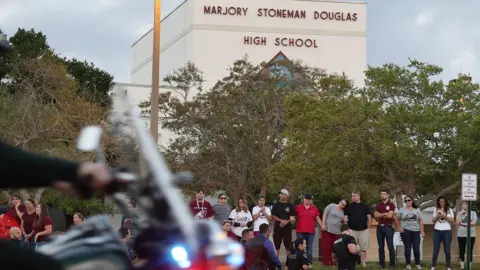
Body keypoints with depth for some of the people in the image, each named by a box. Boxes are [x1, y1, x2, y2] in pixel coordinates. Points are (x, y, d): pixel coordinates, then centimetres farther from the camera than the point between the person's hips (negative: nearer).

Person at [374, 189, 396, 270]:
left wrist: (380, 215, -3)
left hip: (388, 227, -5)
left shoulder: (391, 205, -2)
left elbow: (390, 215, -14)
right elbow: (376, 216, 0)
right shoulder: (378, 205, 12)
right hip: (380, 227, 5)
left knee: (390, 246, -5)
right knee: (381, 247, 5)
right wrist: (385, 214, -11)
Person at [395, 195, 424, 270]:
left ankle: (418, 264, 9)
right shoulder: (402, 210, 4)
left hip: (416, 231, 1)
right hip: (405, 231, -1)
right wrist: (399, 228, -2)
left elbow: (421, 220, 8)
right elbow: (397, 219, 10)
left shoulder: (417, 210, 8)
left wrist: (422, 231, 2)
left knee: (416, 248, -2)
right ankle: (408, 264, 10)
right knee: (407, 248, 2)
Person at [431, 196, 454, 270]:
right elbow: (433, 221, 8)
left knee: (447, 250, -2)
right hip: (437, 231, 1)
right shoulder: (436, 210, 8)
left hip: (447, 231, -1)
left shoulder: (449, 210, 4)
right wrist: (437, 216, -11)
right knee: (435, 250, 0)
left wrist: (444, 216, -15)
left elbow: (452, 220, -2)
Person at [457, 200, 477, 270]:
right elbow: (458, 223, -6)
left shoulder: (473, 213, 4)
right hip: (461, 235, 1)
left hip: (471, 235, -1)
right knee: (462, 251, 2)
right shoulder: (459, 213, 7)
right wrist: (460, 213, -9)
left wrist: (463, 224, -8)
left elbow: (474, 223, -8)